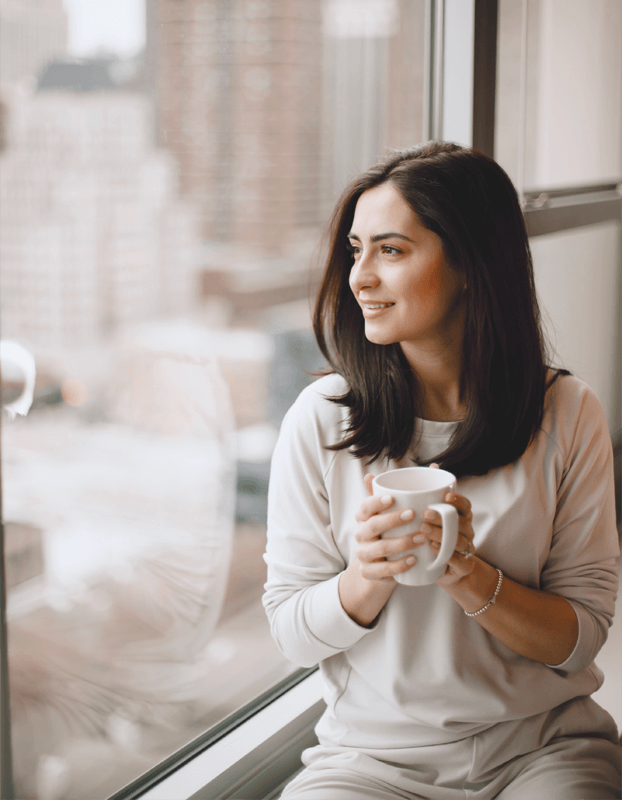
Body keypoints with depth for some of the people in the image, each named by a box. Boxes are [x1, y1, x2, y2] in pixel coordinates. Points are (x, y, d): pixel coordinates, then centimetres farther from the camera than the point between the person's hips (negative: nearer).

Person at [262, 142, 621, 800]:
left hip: (541, 744, 0)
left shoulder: (567, 415, -5)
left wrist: (469, 574, -21)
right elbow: (293, 635, -2)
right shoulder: (321, 418, -6)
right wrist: (368, 578, -22)